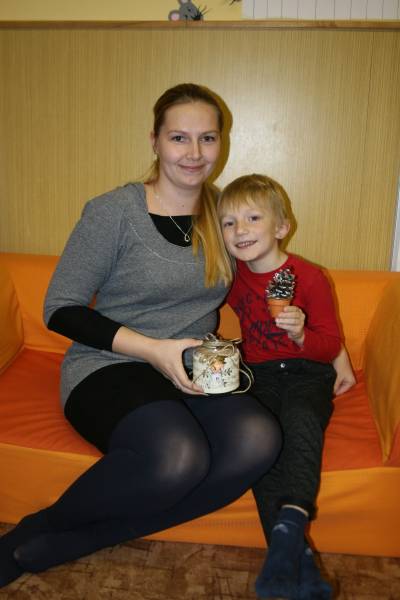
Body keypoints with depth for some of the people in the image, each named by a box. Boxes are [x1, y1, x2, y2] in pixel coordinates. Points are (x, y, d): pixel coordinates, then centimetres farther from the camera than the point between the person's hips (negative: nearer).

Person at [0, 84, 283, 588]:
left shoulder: (221, 212, 10)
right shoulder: (114, 212, -7)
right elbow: (60, 310, -6)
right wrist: (153, 348, -17)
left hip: (194, 376, 6)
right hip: (109, 368, -5)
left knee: (257, 441, -27)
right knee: (177, 456, -36)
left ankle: (50, 546, -17)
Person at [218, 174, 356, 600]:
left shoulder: (309, 277, -3)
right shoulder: (233, 277, 8)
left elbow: (331, 344, 1)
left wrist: (302, 334, -21)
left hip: (306, 373, -2)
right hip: (258, 376, 2)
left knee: (301, 423, -35)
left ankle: (290, 525, -43)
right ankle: (298, 562, -32)